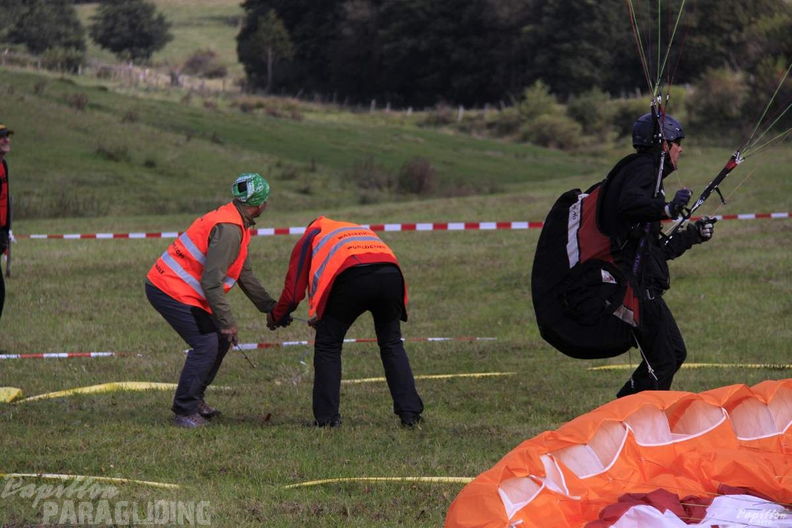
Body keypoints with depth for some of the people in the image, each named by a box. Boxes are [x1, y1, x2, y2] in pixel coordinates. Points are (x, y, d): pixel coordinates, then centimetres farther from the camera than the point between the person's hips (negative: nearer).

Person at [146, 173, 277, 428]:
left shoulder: (236, 225, 14)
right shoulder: (229, 229, -21)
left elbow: (245, 274, 23)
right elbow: (212, 281, -26)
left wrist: (270, 306, 21)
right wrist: (227, 322, -22)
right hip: (171, 291, -11)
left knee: (220, 340, 13)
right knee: (206, 345, -14)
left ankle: (194, 400, 23)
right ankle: (184, 412, -6)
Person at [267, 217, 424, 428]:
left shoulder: (310, 237, 28)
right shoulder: (360, 230, 42)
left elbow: (294, 287, 26)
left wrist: (277, 317, 45)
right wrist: (324, 317, 47)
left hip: (352, 276, -4)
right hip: (390, 272, 4)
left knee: (327, 345, 13)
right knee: (392, 344, 20)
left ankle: (327, 417, 10)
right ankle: (410, 414, 15)